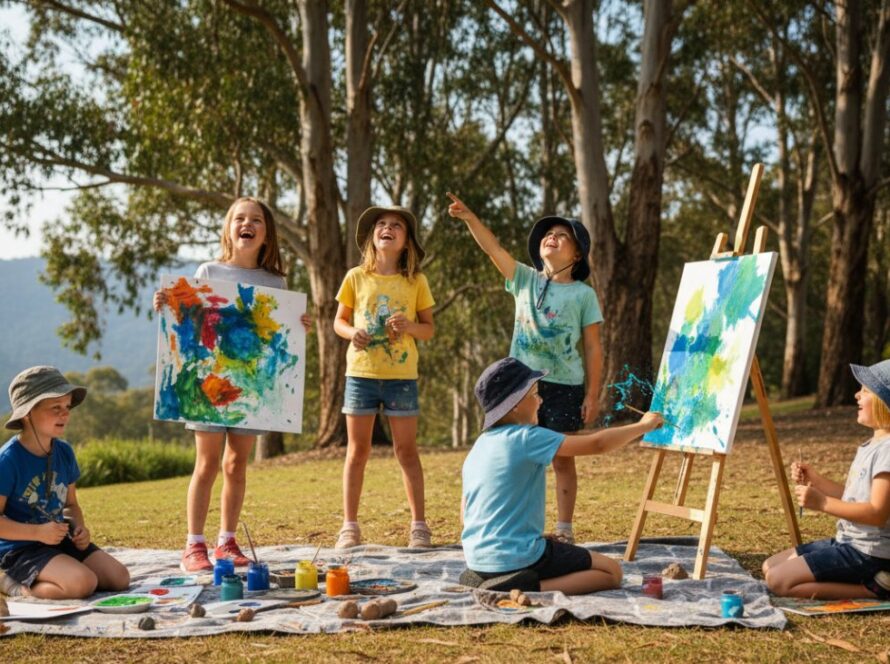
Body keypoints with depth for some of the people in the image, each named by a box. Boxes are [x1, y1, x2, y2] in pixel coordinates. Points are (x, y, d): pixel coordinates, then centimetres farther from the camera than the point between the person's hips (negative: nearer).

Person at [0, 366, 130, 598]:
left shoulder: (64, 453, 6)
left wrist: (80, 528, -4)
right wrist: (38, 532, -25)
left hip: (59, 541, 8)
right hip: (20, 548, -8)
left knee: (119, 578, -5)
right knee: (83, 583, -28)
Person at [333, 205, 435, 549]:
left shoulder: (416, 281, 2)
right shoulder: (356, 278, 3)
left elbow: (429, 330, 5)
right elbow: (339, 321, 9)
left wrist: (409, 326, -16)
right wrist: (352, 332, -13)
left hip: (401, 376, 0)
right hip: (361, 372, 1)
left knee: (406, 450, 4)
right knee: (357, 449, 5)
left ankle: (419, 525, 12)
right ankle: (350, 526, 11)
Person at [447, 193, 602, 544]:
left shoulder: (583, 294, 0)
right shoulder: (525, 280, 7)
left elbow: (593, 348, 0)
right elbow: (493, 248, -6)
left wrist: (592, 395, -5)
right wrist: (470, 218, -21)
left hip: (564, 388, -2)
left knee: (562, 460, 5)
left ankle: (564, 530, 13)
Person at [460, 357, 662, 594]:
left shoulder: (478, 448, 10)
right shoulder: (525, 438, -13)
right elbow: (596, 444, -14)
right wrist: (643, 425, 1)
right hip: (517, 556, -8)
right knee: (612, 571, 5)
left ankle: (481, 581, 10)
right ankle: (531, 588, -14)